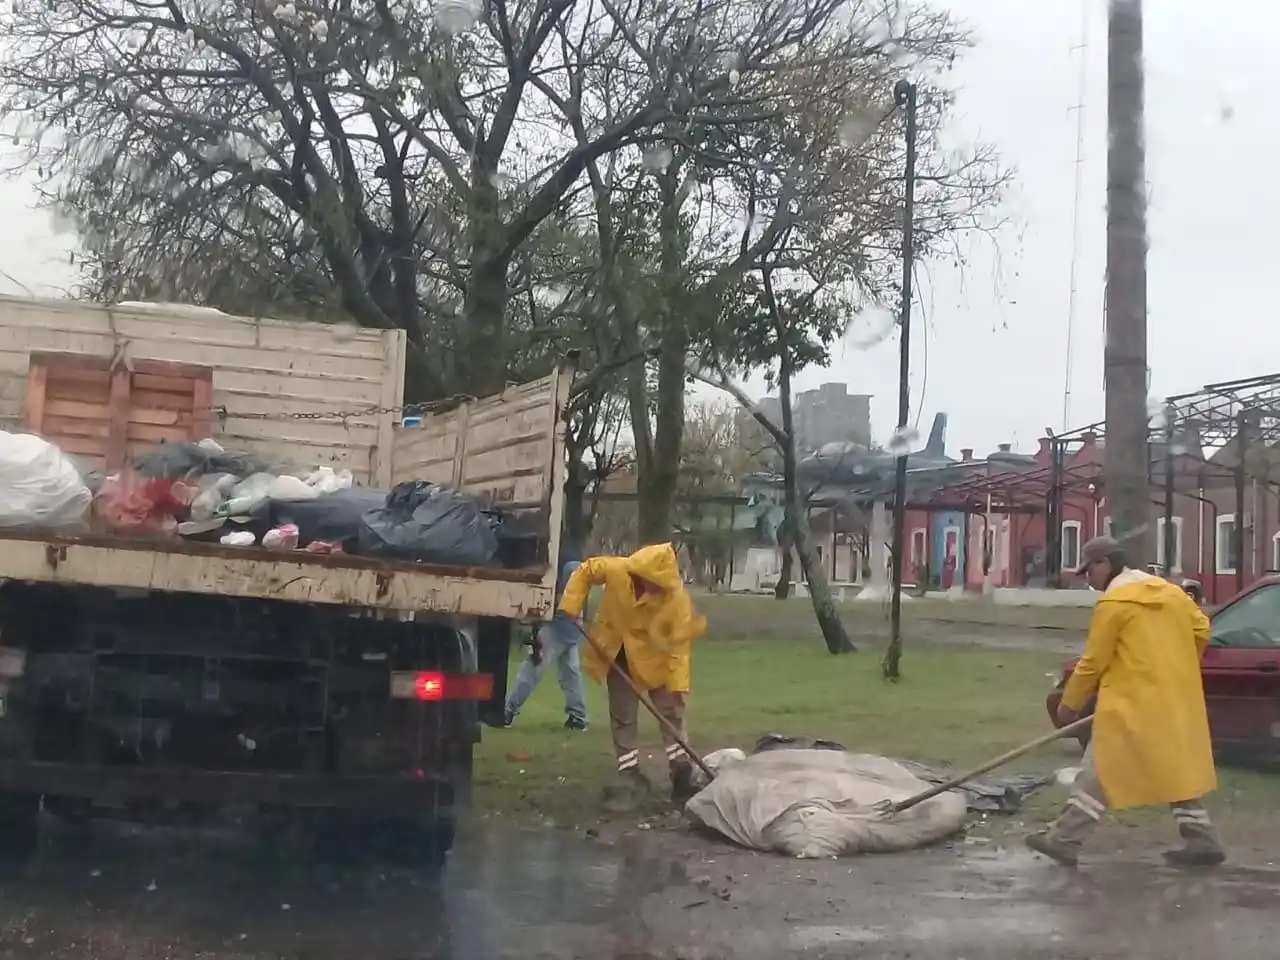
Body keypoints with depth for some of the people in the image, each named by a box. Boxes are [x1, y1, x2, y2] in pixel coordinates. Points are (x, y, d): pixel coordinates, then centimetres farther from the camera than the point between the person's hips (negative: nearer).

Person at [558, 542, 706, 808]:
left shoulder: (677, 598, -31)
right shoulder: (616, 570, -28)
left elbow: (679, 644, -25)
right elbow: (584, 571, -8)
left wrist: (679, 683, -25)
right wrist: (571, 605, -14)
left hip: (655, 657, -1)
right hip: (617, 654, 2)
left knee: (671, 711, 5)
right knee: (623, 716, 7)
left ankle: (681, 771, 17)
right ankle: (629, 775, 17)